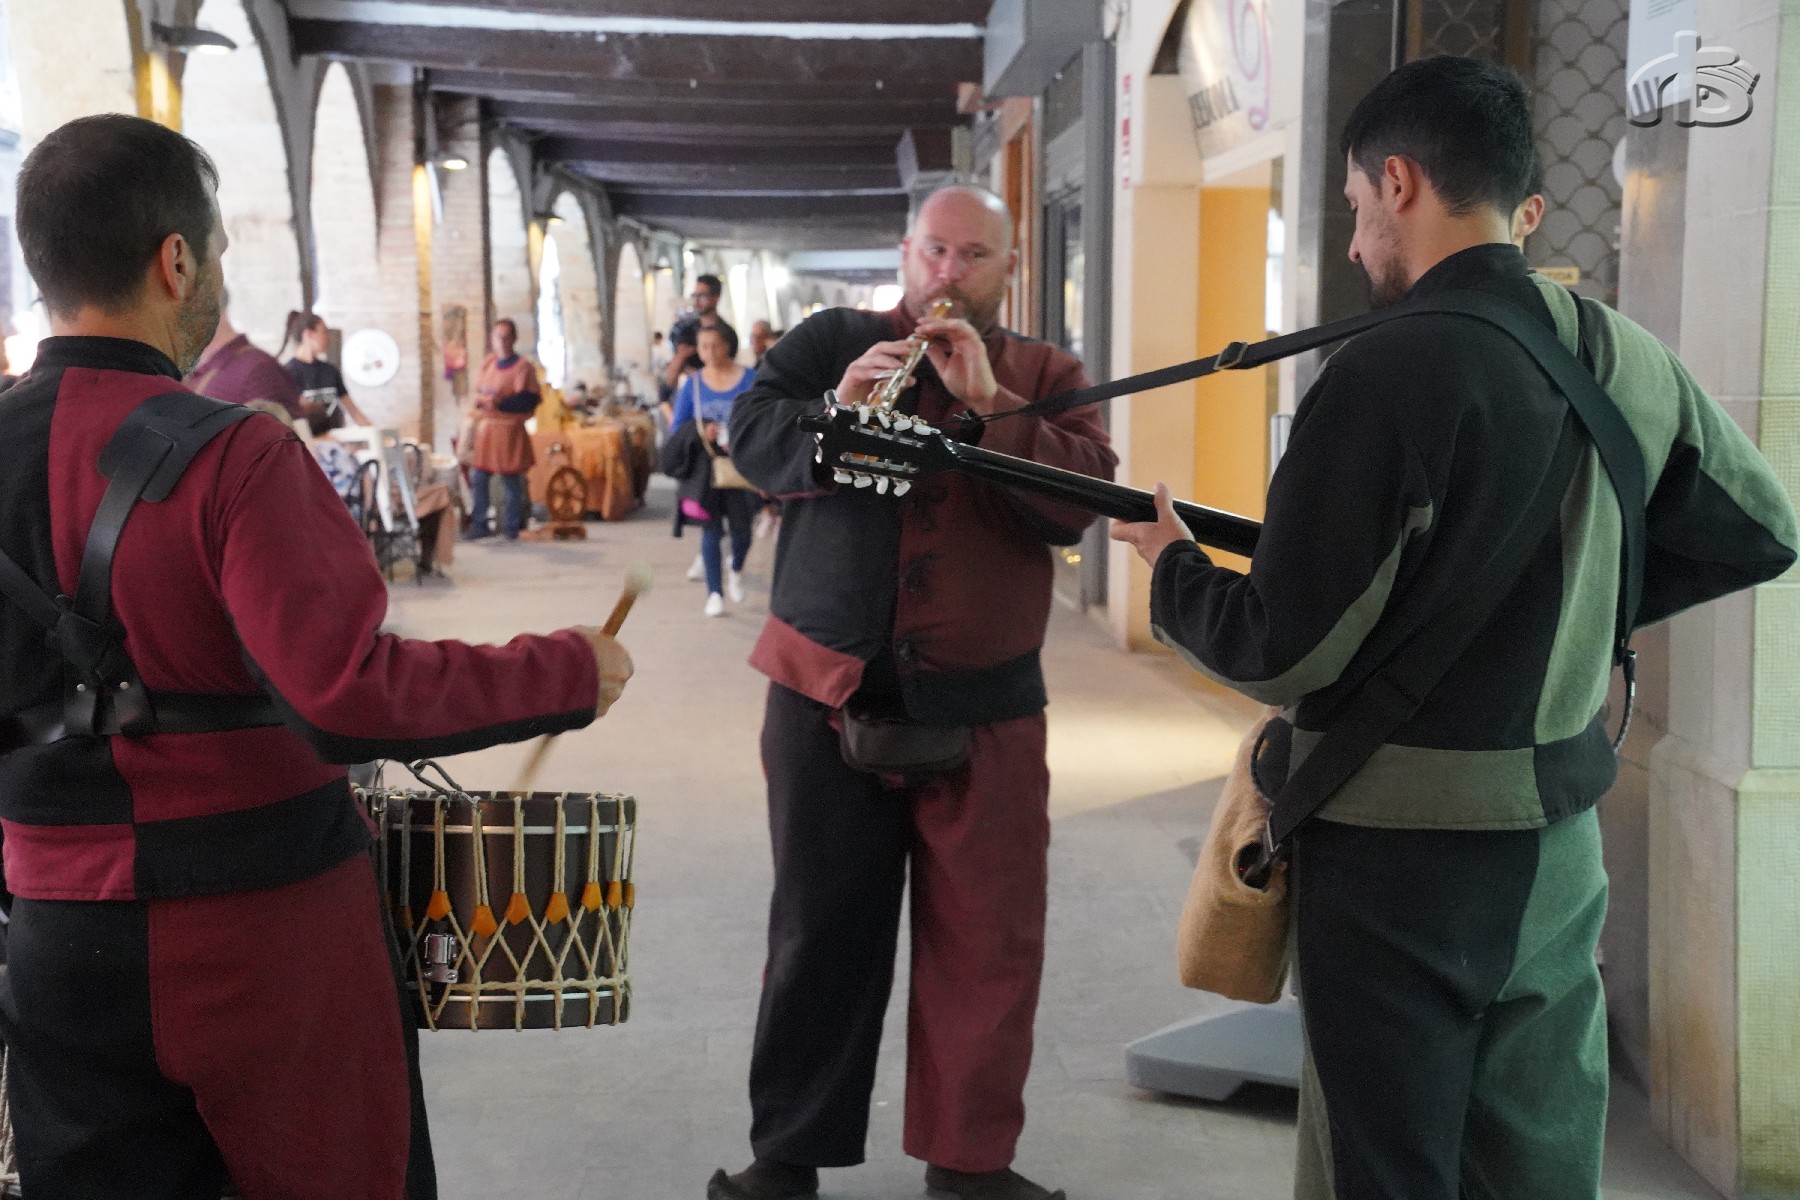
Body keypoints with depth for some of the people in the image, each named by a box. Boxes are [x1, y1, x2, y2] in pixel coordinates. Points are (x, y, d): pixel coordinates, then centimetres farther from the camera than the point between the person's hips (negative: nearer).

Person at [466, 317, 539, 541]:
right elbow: (478, 390, 20)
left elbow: (528, 400, -14)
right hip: (484, 429, 6)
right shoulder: (489, 362, 13)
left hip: (509, 430, -6)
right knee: (477, 479, 3)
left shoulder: (523, 367, -6)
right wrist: (482, 399, -3)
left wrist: (499, 403, -21)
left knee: (511, 480, -1)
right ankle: (479, 524, 12)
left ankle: (511, 526, 9)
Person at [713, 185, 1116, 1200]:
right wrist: (834, 411, -22)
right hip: (828, 689, 0)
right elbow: (750, 439, -4)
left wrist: (987, 400, -18)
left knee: (987, 941, 4)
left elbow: (1086, 498, -9)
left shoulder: (1046, 374, 7)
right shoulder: (833, 339, 7)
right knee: (820, 933, 9)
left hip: (983, 705, 0)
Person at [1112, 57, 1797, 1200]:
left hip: (1398, 857, -6)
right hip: (1559, 847, 7)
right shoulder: (1628, 359, 2)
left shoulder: (1385, 372, -19)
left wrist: (1172, 565, 2)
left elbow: (1285, 653, -16)